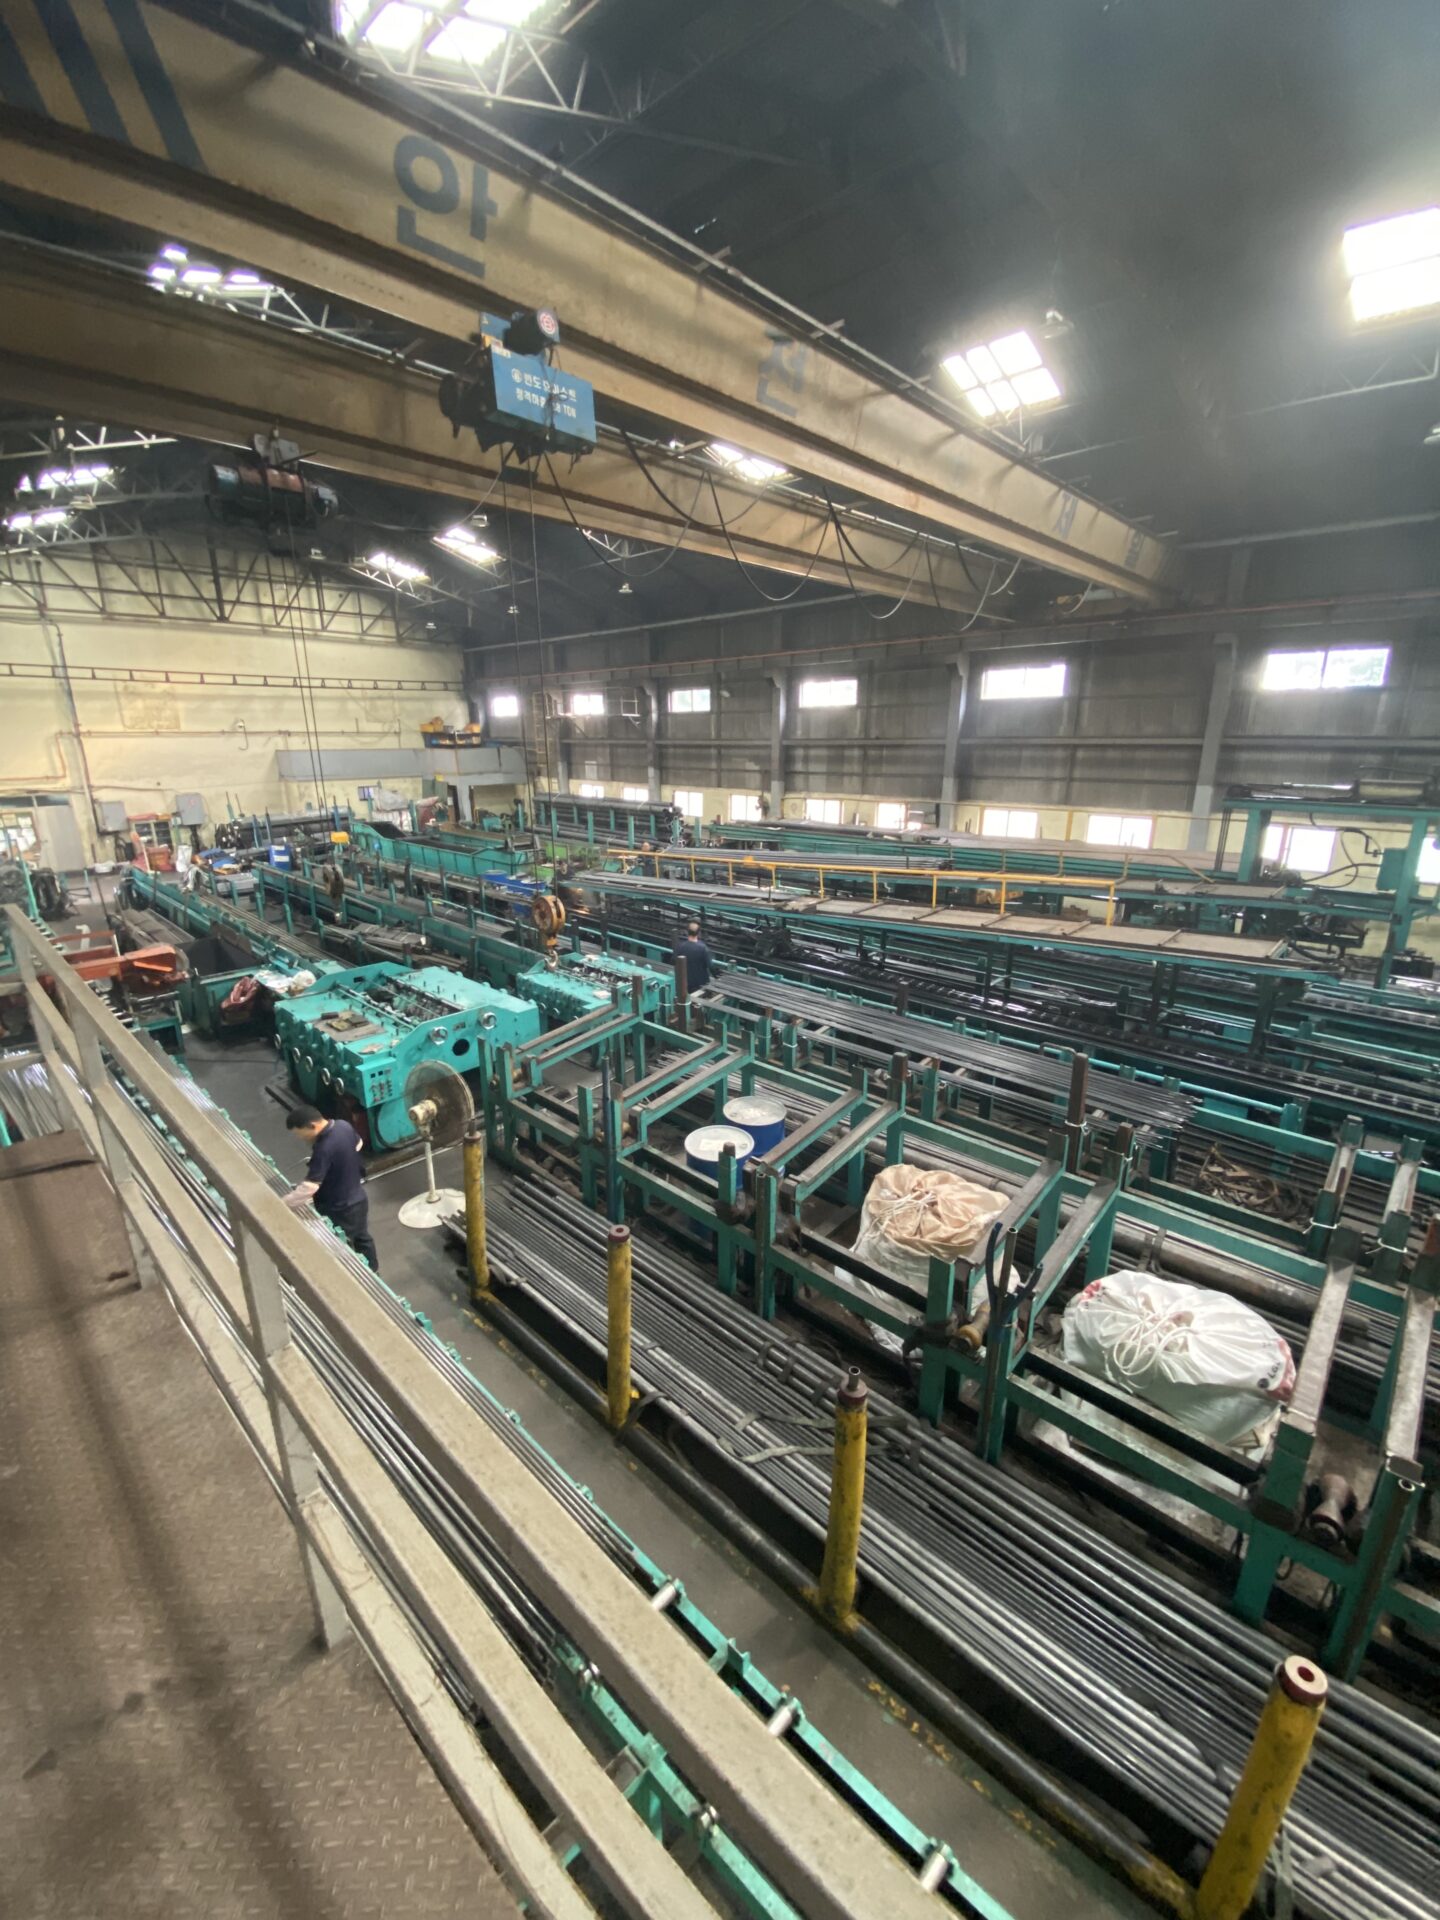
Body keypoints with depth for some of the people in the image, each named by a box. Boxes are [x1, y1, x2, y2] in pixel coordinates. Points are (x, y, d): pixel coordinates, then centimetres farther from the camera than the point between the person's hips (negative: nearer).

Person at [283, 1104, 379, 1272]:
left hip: (339, 1209, -9)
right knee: (362, 1238, 28)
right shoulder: (344, 1125, -9)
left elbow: (309, 1187, -34)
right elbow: (358, 1145, 12)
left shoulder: (324, 1149, -33)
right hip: (359, 1198, 9)